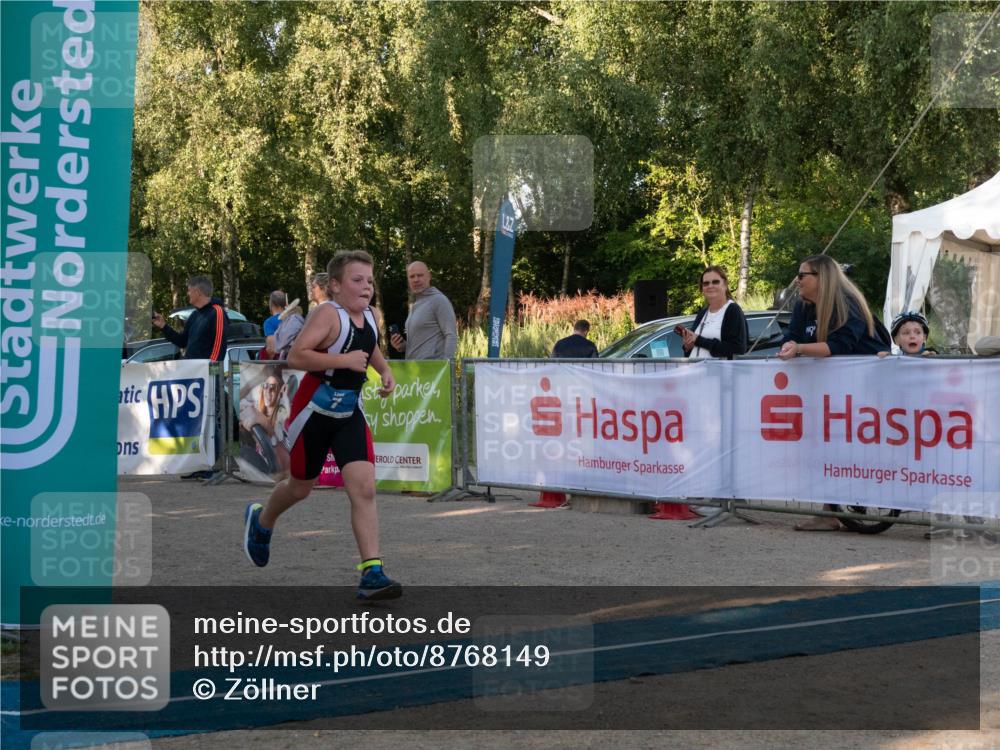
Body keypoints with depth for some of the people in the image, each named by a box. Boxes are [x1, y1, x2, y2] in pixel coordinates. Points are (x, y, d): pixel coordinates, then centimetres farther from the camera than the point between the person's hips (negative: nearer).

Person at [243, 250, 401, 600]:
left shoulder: (369, 316, 5)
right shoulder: (328, 314, -19)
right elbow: (296, 356, -30)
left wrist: (385, 371, 11)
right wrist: (344, 360, -30)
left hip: (350, 413, 5)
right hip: (313, 411, -5)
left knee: (364, 488, -12)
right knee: (301, 486, 15)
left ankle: (372, 572, -14)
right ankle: (261, 520, 49)